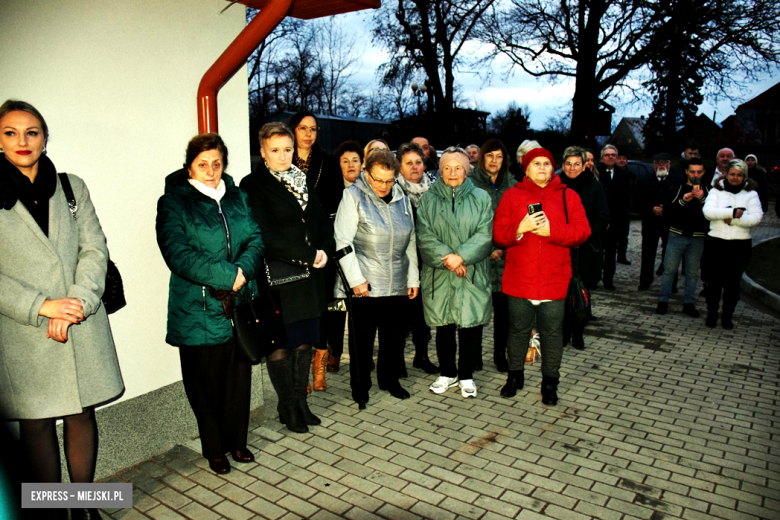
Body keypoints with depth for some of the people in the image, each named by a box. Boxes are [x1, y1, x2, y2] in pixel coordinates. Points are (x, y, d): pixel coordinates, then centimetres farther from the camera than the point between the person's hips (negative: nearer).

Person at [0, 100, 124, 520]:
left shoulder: (72, 187, 10)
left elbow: (95, 248, 3)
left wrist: (76, 302, -10)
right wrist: (41, 306, -14)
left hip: (82, 327, 2)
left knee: (82, 413, 9)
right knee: (36, 422, 6)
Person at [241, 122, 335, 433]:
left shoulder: (304, 181, 14)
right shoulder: (253, 186, -6)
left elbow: (323, 221, 14)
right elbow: (264, 236, -15)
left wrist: (325, 251, -6)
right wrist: (308, 255, -15)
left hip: (309, 277, 6)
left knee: (305, 341, 13)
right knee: (280, 346, 3)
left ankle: (300, 403, 28)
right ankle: (287, 408, 21)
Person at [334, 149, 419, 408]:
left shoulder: (402, 199, 11)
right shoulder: (353, 196, -4)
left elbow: (410, 242, 15)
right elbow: (343, 241, -9)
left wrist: (413, 278, 11)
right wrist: (356, 279, -13)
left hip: (397, 285, 5)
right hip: (365, 285, -5)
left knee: (395, 337, 13)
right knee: (362, 339, 3)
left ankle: (390, 380, 33)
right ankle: (360, 389, 20)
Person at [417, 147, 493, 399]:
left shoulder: (481, 198, 5)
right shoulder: (428, 199, 6)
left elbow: (485, 235, -4)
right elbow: (425, 237, -3)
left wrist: (462, 256, -17)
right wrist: (448, 259, -15)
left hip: (473, 275, 0)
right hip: (438, 275, 1)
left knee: (471, 326, 4)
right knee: (444, 326, 9)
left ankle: (466, 375, 21)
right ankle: (448, 373, 26)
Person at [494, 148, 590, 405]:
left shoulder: (568, 196, 7)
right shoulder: (512, 195, 5)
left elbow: (582, 231, -2)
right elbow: (498, 234, -2)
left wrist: (551, 230, -15)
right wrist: (521, 227, -20)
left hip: (554, 281, 0)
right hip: (519, 279, 0)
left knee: (552, 332, 9)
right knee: (518, 329, 12)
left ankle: (550, 381, 25)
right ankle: (515, 375, 31)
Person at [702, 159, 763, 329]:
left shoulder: (751, 194, 5)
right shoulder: (717, 191, 4)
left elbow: (756, 218, -9)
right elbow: (708, 211, -13)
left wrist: (732, 219, -17)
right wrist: (733, 212, -18)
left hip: (740, 245, 1)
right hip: (716, 243, 0)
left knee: (733, 283, 7)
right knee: (714, 281, 6)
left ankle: (727, 316, 20)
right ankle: (711, 315, 18)